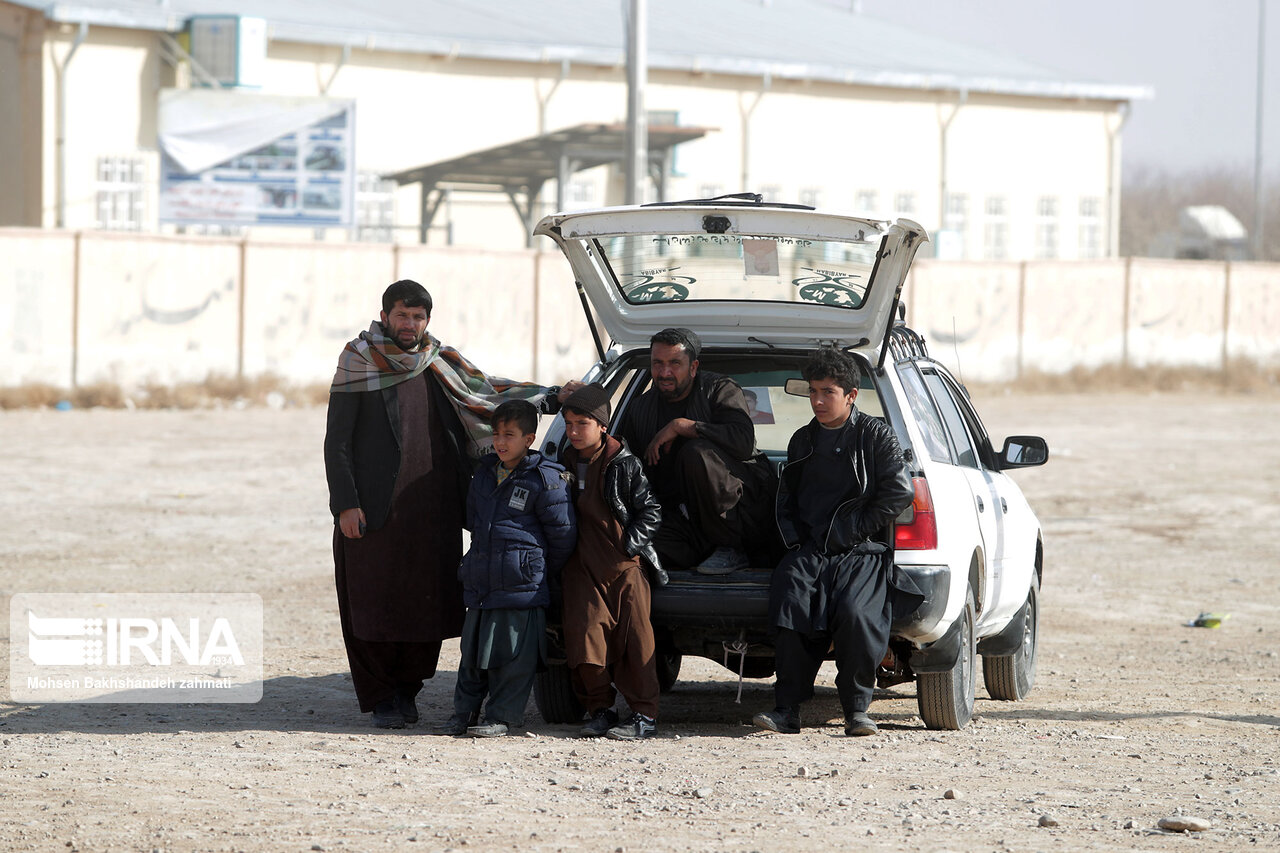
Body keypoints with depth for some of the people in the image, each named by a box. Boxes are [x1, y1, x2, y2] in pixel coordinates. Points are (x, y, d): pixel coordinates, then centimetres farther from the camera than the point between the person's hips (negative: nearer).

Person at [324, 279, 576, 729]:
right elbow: (337, 442, -2)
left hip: (432, 510, 4)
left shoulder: (441, 366, 10)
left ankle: (406, 688, 19)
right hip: (375, 510, -4)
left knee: (426, 604, 4)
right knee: (375, 603, -1)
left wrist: (552, 398, 10)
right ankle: (381, 698, 8)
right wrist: (345, 504, -10)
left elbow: (490, 390, 21)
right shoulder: (359, 366, -1)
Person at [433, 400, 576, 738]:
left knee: (513, 657, -2)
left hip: (522, 587, -6)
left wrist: (542, 573, 5)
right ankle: (464, 712, 21)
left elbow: (563, 534, -4)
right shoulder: (485, 473, 11)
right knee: (473, 652, 11)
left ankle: (502, 716, 6)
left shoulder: (545, 480, -9)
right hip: (480, 583, 6)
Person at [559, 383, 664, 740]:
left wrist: (631, 543, -12)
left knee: (634, 639, -5)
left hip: (625, 566, -4)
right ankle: (600, 710, 9)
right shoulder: (566, 464, 9)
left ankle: (644, 715, -1)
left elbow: (650, 510, -3)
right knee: (585, 635, -2)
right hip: (583, 568, 4)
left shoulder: (624, 464, -6)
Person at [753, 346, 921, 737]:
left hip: (862, 551, -4)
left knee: (853, 612, -33)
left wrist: (856, 528, -5)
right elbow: (786, 499, 30)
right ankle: (787, 709, -26)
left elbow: (899, 491, -3)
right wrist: (794, 541, 12)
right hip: (810, 549, 4)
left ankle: (857, 708, -16)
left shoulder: (875, 435, 6)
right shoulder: (803, 441, 22)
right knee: (791, 605, -28)